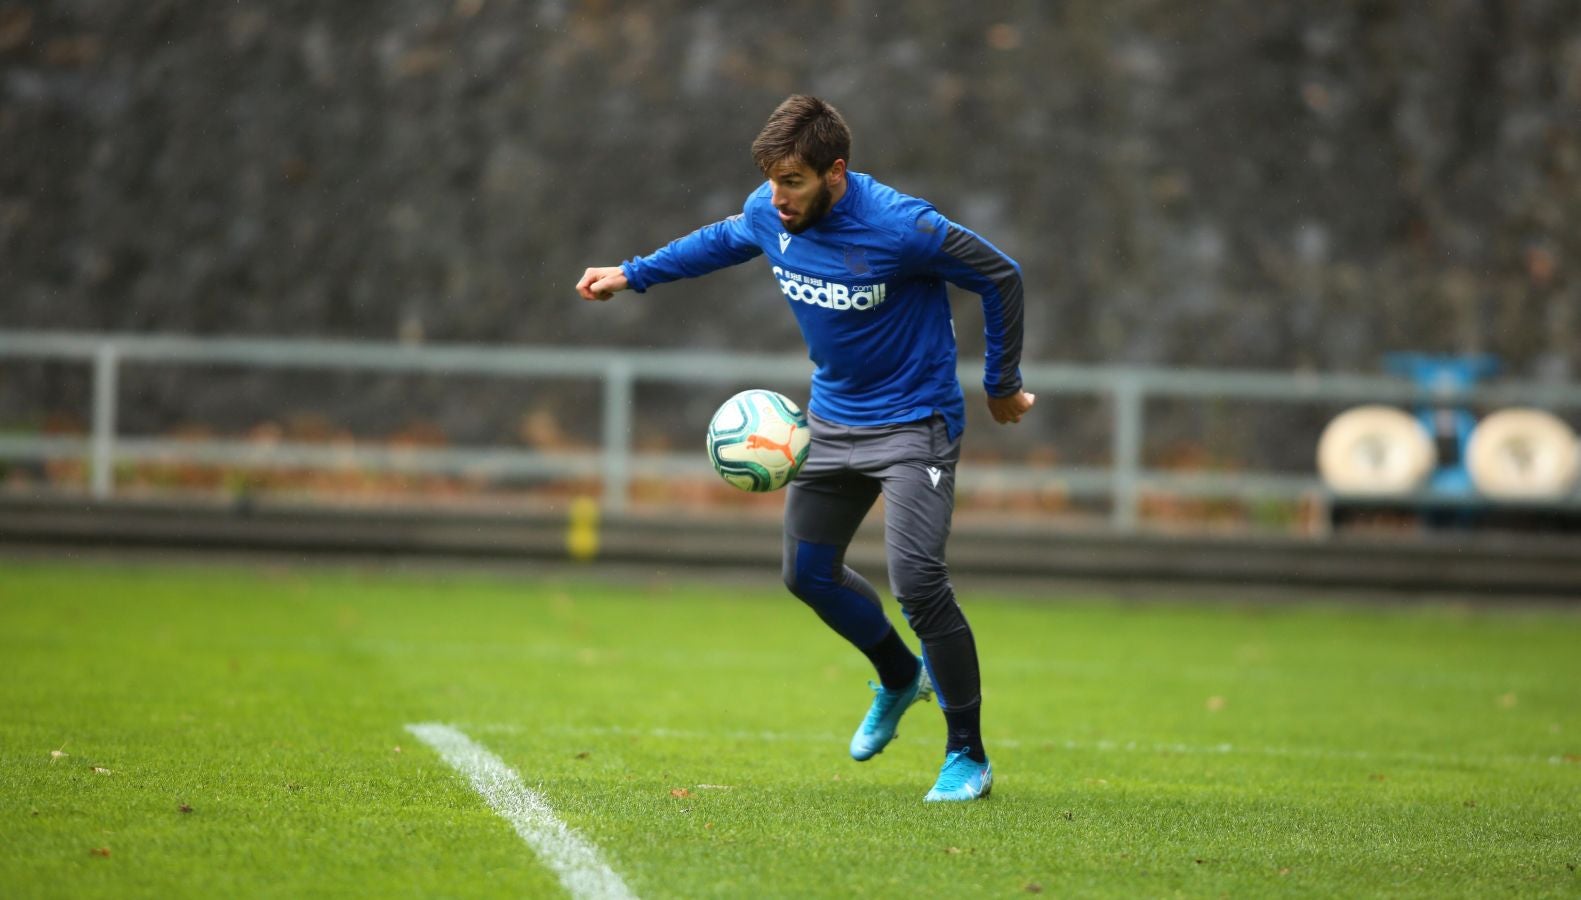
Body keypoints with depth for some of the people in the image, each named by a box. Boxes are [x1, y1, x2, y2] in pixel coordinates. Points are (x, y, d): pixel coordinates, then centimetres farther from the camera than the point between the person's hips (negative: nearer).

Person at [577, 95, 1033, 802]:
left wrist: (1002, 386, -4)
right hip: (831, 418, 7)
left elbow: (1000, 276, -14)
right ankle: (901, 678, 42)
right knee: (808, 573, 14)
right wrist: (633, 274, 19)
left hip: (912, 422, -7)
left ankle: (968, 757, -5)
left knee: (916, 581, -20)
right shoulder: (768, 213, -9)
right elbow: (723, 240, 17)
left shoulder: (900, 227, -28)